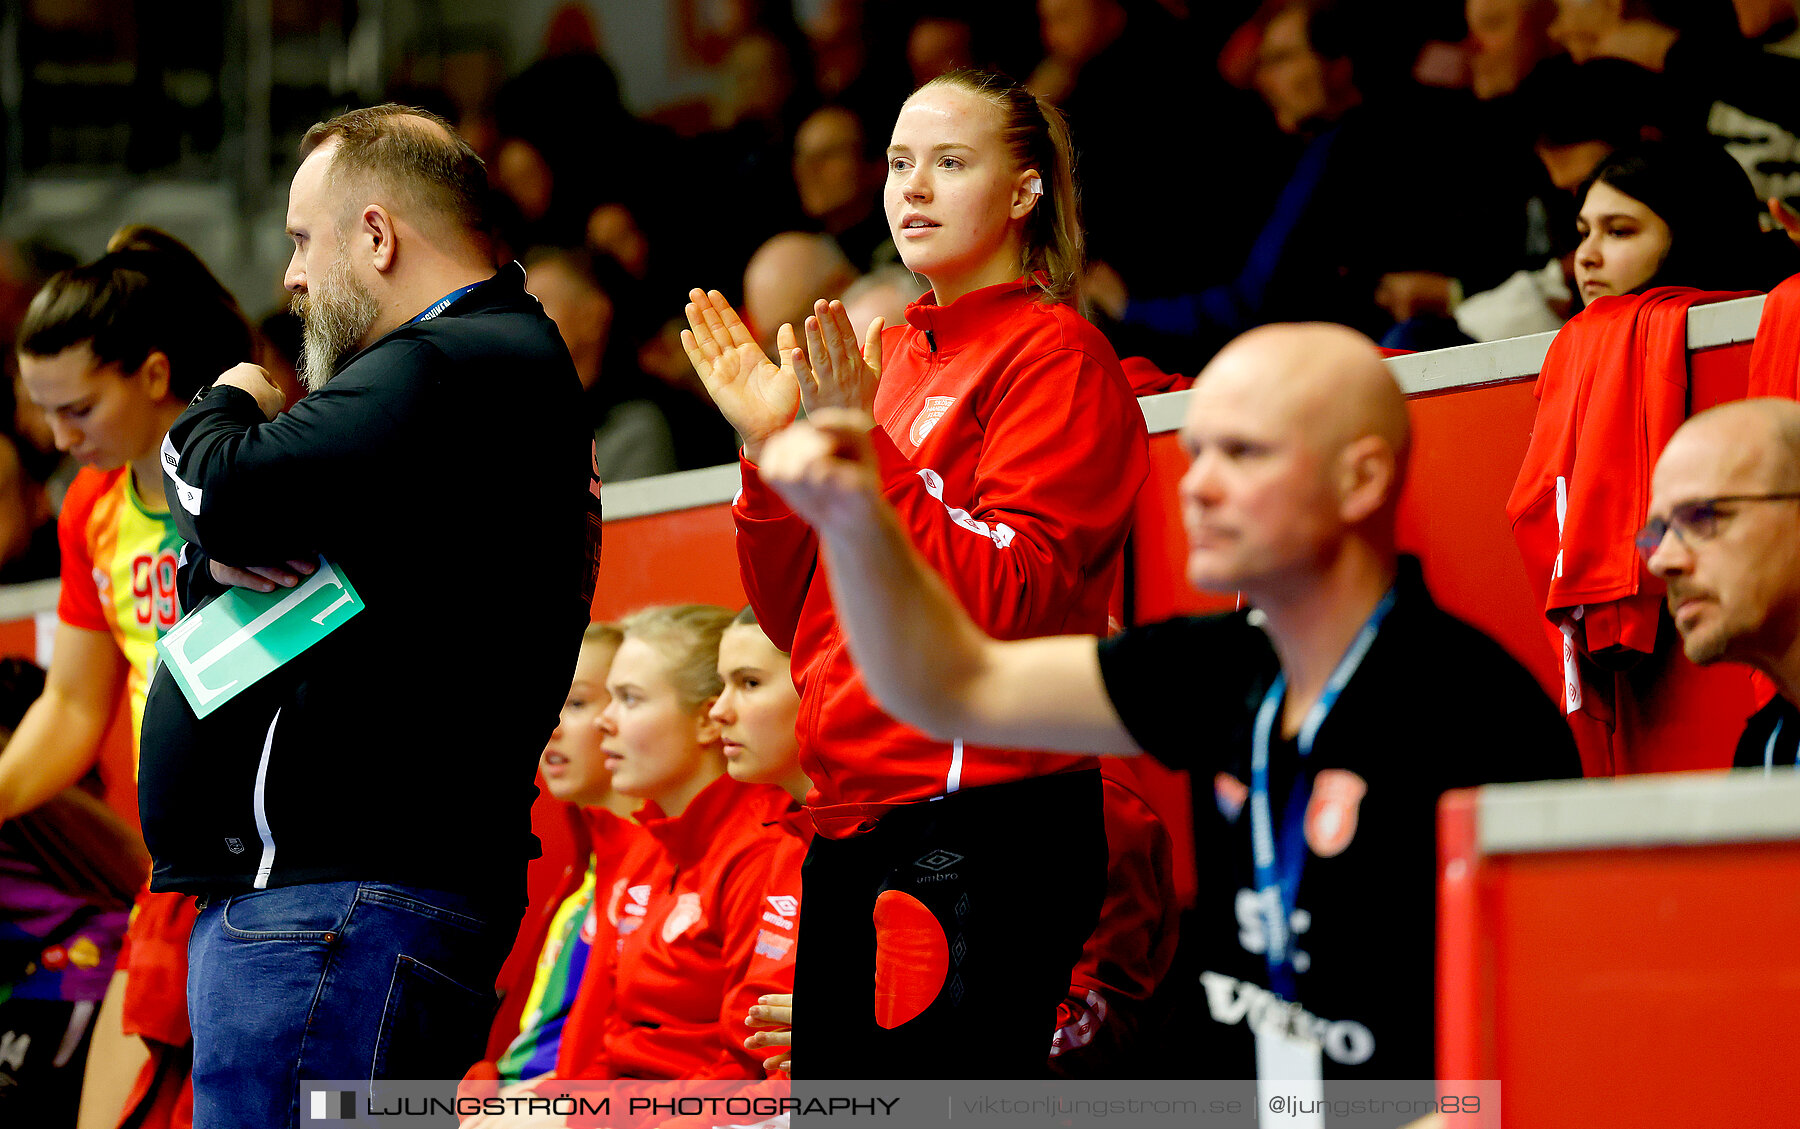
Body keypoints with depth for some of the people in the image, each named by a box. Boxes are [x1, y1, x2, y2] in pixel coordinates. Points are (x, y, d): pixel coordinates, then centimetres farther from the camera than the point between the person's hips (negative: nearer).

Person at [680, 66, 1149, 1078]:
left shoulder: (1056, 356, -3)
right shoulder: (891, 356, 19)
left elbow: (1009, 598, -15)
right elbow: (796, 620, 18)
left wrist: (863, 452, -19)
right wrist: (768, 450, 5)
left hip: (985, 826, -8)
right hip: (854, 823, 8)